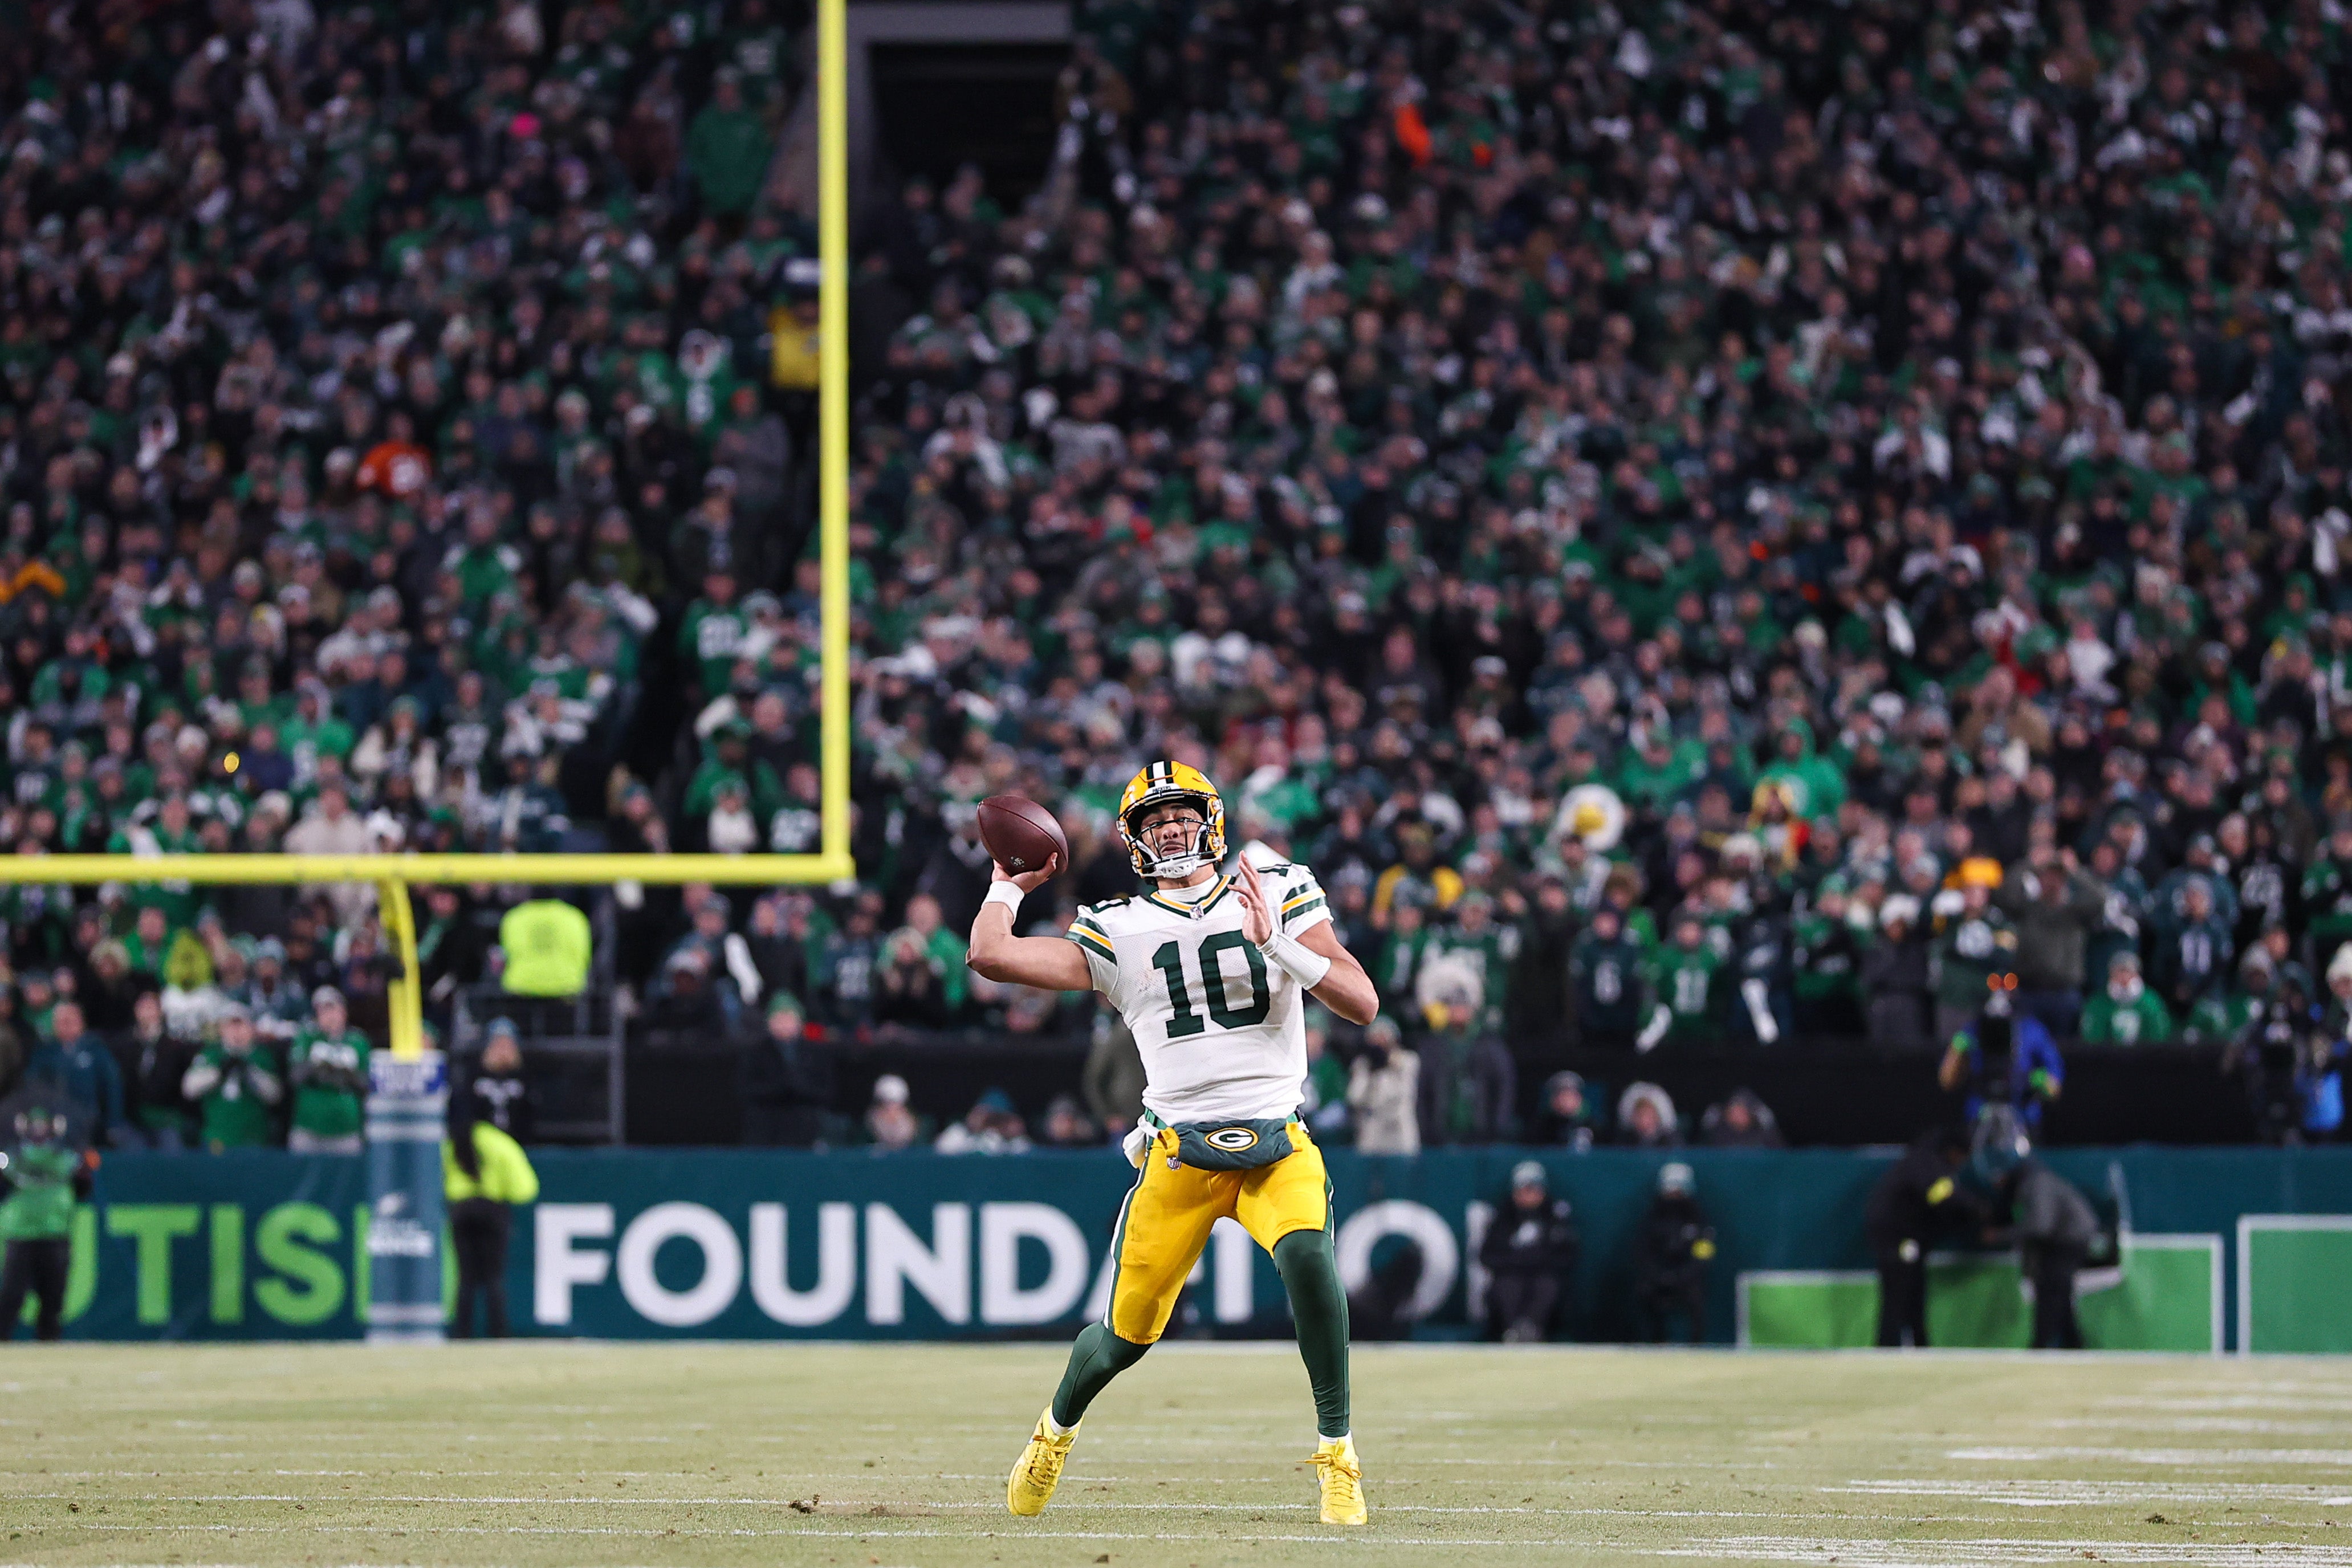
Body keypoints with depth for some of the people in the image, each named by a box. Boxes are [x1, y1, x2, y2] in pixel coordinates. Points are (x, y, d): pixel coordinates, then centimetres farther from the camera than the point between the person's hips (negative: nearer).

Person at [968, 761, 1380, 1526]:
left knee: (1307, 1255, -31)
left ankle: (1337, 1451, -18)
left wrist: (1278, 947, -15)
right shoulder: (1117, 930, 7)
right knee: (1129, 1331, 2)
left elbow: (1362, 1003, -3)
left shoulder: (1280, 893, 6)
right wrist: (1011, 883, 16)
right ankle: (1057, 1429, 36)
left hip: (1278, 1145, -1)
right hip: (1181, 1149, 1)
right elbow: (989, 955, -2)